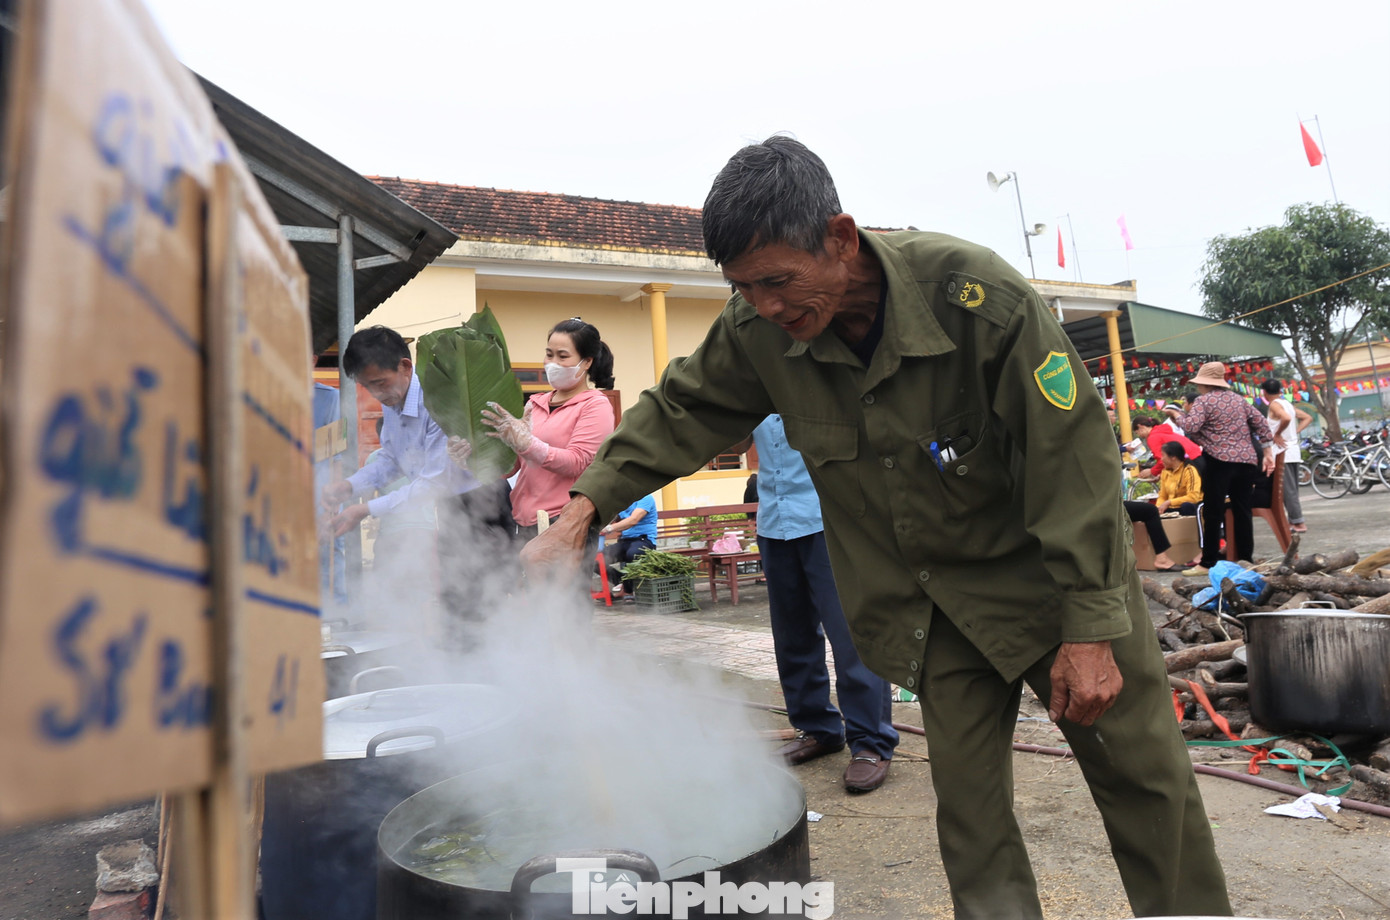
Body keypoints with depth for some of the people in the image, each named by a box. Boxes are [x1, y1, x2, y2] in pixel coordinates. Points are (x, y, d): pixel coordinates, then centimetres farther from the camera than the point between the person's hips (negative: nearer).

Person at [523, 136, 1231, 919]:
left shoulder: (975, 293, -27)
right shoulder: (759, 331, -14)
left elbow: (1073, 455, -21)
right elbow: (681, 413, 0)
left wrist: (1091, 632, -18)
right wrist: (581, 515, -9)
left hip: (1053, 572, -2)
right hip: (941, 603, 3)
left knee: (1145, 777, 9)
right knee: (969, 805, 7)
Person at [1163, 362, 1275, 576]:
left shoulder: (1204, 400, -4)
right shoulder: (1238, 398, 17)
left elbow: (1190, 427, -16)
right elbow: (1261, 423, 16)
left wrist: (1176, 414, 3)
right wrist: (1268, 452, 19)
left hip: (1219, 461, -6)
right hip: (1247, 460, 6)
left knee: (1213, 513, -3)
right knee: (1242, 511, 10)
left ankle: (1208, 563, -1)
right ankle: (1245, 559, 13)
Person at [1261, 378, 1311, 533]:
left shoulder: (1274, 405, -11)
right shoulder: (1288, 404, 15)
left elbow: (1286, 418, -29)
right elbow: (1308, 418, 21)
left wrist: (1277, 434, -17)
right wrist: (1296, 432, 12)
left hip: (1282, 451, -9)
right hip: (1294, 451, 9)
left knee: (1288, 490, -6)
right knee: (1292, 490, 13)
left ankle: (1298, 523, -6)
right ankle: (1293, 521, 18)